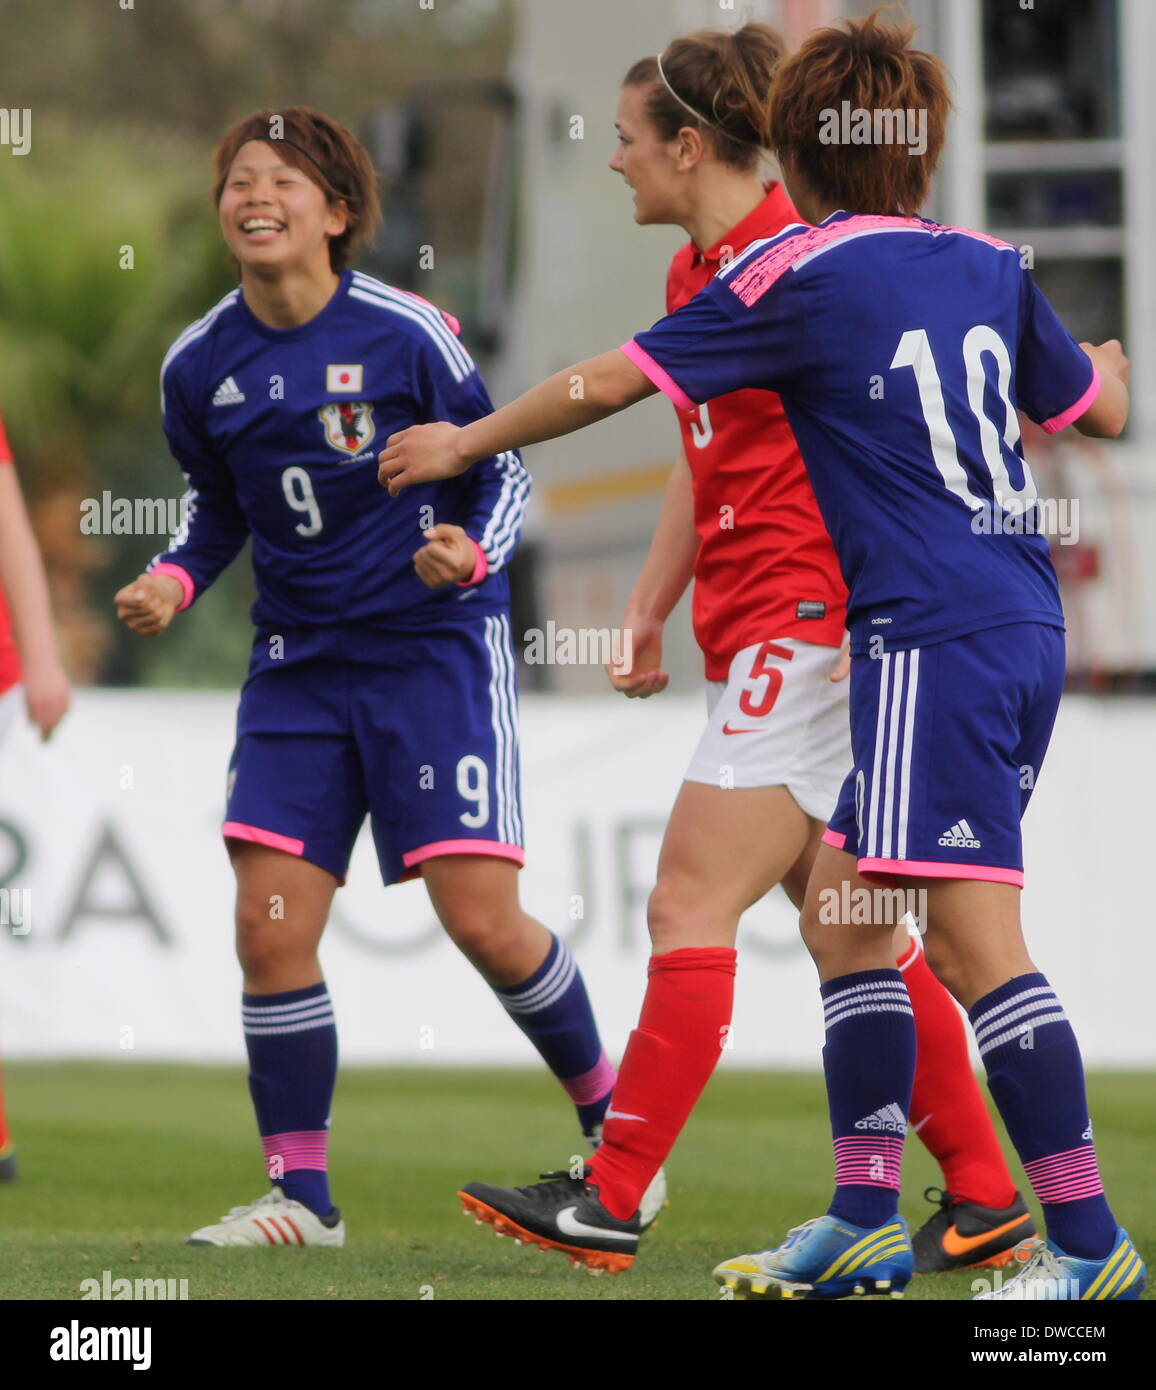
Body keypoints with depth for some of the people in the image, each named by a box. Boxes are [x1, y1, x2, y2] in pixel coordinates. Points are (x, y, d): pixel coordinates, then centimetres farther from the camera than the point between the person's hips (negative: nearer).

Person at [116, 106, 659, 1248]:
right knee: (268, 926, -6)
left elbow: (502, 468, -1)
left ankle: (610, 1117, 14)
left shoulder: (405, 334, -12)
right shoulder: (199, 366, 1)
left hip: (434, 645, -4)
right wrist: (175, 579, -3)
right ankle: (300, 1195, 6)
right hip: (298, 662, 4)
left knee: (481, 918, -11)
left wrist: (470, 553, -20)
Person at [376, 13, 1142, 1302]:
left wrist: (464, 443, 16)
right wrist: (1114, 351, 52)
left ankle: (1088, 1242, -13)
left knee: (973, 937, -10)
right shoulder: (991, 266, 14)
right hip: (1025, 628, 8)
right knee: (840, 908, 14)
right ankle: (865, 1220, 15)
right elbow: (1099, 407, 29)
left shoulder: (800, 274, -4)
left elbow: (610, 384, 1)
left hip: (932, 637, -8)